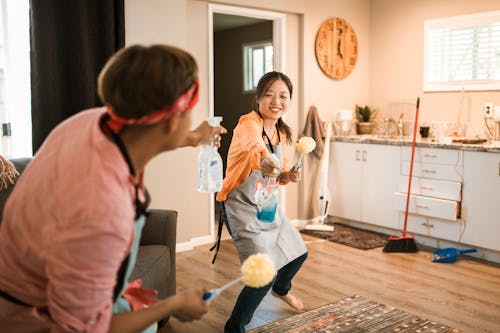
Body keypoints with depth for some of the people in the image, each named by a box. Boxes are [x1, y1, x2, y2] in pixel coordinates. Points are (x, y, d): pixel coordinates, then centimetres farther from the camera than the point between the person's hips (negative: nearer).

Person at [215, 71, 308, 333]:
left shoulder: (281, 133, 3)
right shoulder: (249, 123, -22)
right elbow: (254, 144, -48)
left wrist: (287, 176, -7)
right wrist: (263, 160, -69)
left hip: (268, 205, 9)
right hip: (242, 207, -8)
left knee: (298, 253, 22)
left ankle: (281, 289, 56)